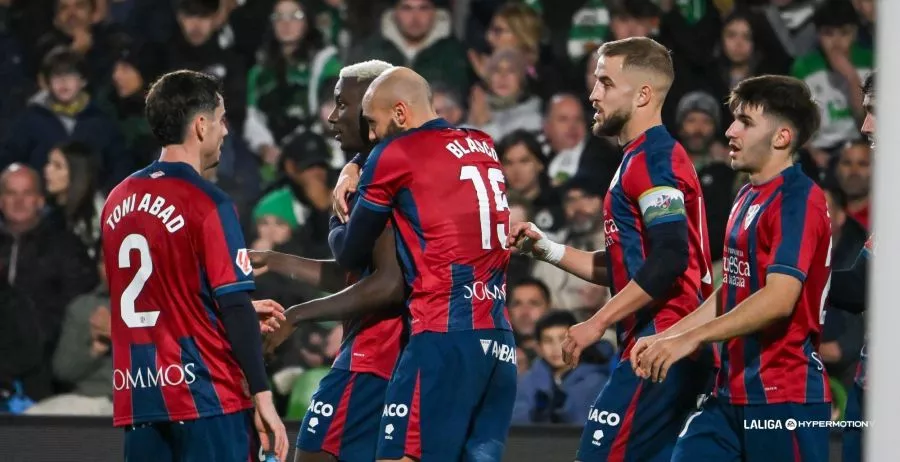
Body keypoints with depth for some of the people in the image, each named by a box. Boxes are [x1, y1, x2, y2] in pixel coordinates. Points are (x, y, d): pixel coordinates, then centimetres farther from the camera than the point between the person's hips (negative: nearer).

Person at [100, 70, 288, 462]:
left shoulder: (118, 201, 11)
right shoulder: (207, 204, -10)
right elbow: (235, 307, -14)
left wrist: (246, 315, 26)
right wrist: (262, 396, -11)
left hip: (137, 399, 6)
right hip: (206, 398, -6)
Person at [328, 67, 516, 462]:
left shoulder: (395, 155, -1)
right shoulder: (483, 147, 17)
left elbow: (350, 254, 8)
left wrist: (338, 225, 28)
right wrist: (357, 171, 28)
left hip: (444, 336, -7)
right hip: (500, 338, 7)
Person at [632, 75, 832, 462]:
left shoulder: (799, 200, -13)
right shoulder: (748, 198, 16)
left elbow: (778, 298, -23)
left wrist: (691, 338, -23)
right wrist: (665, 337, 16)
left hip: (785, 397, -9)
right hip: (732, 393, 9)